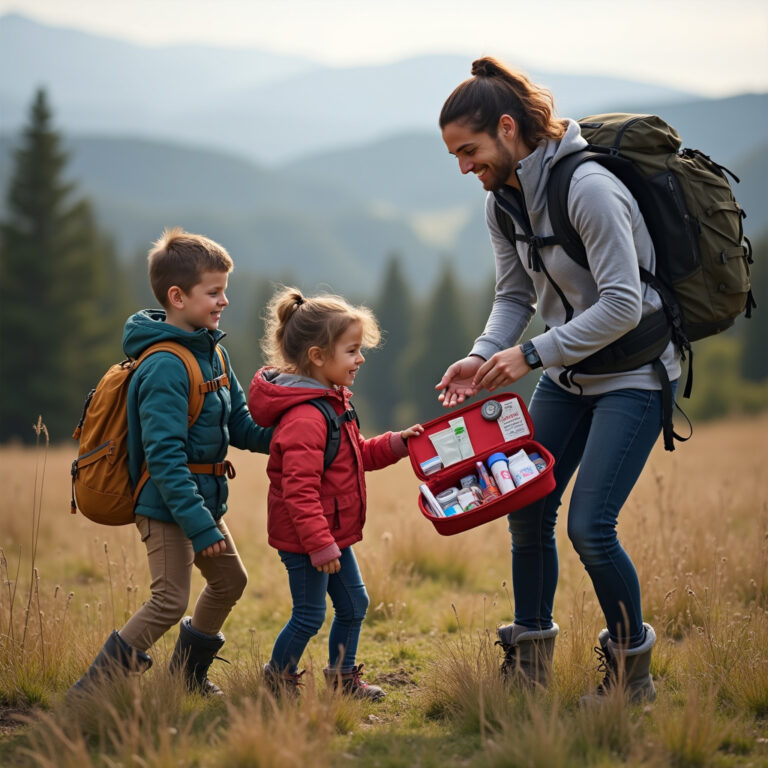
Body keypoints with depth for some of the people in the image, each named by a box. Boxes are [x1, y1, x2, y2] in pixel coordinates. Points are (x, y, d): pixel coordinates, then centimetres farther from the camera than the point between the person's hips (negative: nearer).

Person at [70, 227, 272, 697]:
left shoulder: (213, 352, 8)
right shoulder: (165, 367, -23)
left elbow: (240, 426, 14)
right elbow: (164, 455, -27)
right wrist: (198, 523, -28)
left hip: (202, 499, 10)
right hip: (168, 504, -10)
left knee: (230, 580, 20)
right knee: (170, 601, -12)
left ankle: (188, 676, 36)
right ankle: (90, 693, -7)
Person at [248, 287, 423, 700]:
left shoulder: (333, 403, 10)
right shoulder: (305, 418, -26)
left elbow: (359, 455, 24)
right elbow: (299, 488, -30)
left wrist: (396, 443, 9)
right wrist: (318, 542, -30)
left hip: (333, 532, 10)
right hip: (305, 538, -10)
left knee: (353, 604, 17)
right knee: (309, 615, 0)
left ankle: (342, 677, 31)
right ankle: (278, 681, 18)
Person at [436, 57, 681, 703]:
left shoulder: (589, 189, -25)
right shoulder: (501, 204, 1)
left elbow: (622, 305, -27)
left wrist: (532, 354, -25)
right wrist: (483, 357, -9)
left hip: (633, 375, -8)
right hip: (567, 374, 8)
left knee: (590, 528, -13)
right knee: (527, 513, 5)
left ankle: (632, 670, 8)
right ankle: (529, 660, 22)